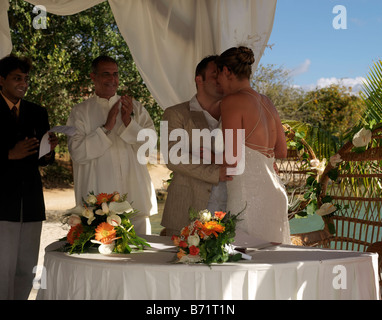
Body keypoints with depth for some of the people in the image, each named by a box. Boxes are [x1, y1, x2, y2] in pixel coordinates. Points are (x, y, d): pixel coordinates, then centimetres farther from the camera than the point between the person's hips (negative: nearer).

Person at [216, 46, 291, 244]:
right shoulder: (266, 103, 13)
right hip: (274, 193, 8)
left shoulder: (232, 101, -9)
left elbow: (232, 159, -14)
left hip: (248, 193, -8)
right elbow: (281, 151, 17)